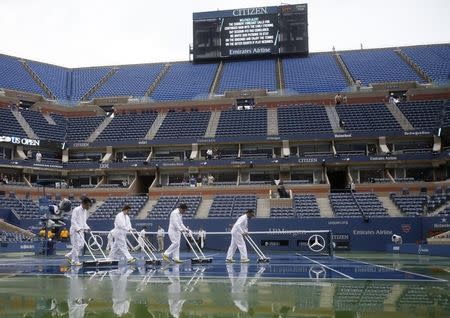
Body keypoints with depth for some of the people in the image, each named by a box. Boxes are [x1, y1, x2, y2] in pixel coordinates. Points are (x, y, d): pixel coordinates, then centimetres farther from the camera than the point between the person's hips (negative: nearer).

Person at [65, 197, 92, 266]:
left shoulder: (85, 211, 14)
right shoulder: (76, 210, -11)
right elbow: (73, 220, -16)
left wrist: (87, 228, 6)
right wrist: (77, 228, -24)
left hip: (81, 230, 8)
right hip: (75, 230, -8)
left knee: (81, 246, 5)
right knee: (77, 245, -9)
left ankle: (69, 255, 19)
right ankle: (75, 261, -2)